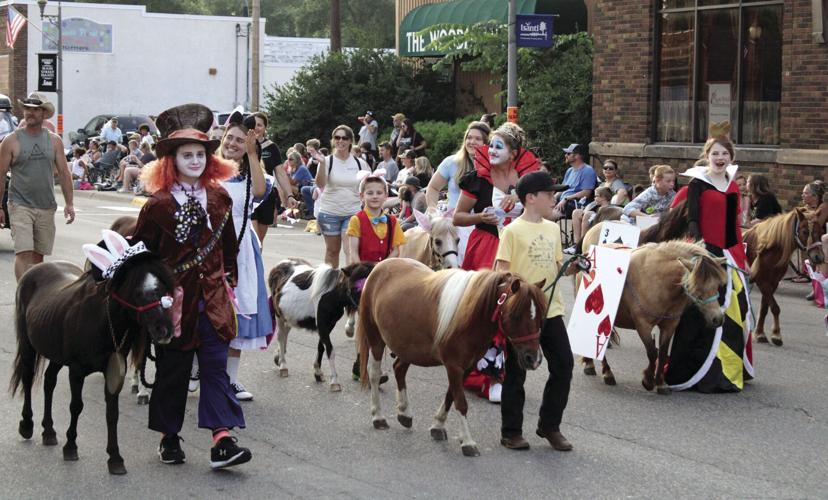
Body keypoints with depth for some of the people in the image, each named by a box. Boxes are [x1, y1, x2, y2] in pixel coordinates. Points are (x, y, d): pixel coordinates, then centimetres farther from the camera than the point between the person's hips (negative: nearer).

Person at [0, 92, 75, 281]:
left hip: (46, 207, 3)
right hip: (20, 206, -3)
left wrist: (69, 203, 3)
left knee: (39, 255, 9)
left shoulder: (54, 141, 7)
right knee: (23, 253, -14)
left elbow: (64, 173, 10)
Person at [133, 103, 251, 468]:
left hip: (212, 298, 3)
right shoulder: (159, 205, -7)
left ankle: (222, 441, -8)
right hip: (173, 300, -3)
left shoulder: (220, 199, 5)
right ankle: (168, 438, 22)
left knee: (215, 367, -3)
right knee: (171, 370, 8)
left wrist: (229, 281, 13)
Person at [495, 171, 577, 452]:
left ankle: (550, 425, 20)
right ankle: (511, 432, 14)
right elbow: (501, 271, -12)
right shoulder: (513, 231, -8)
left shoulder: (552, 229, 11)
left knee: (563, 365, 5)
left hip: (551, 309, 6)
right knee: (516, 371, 3)